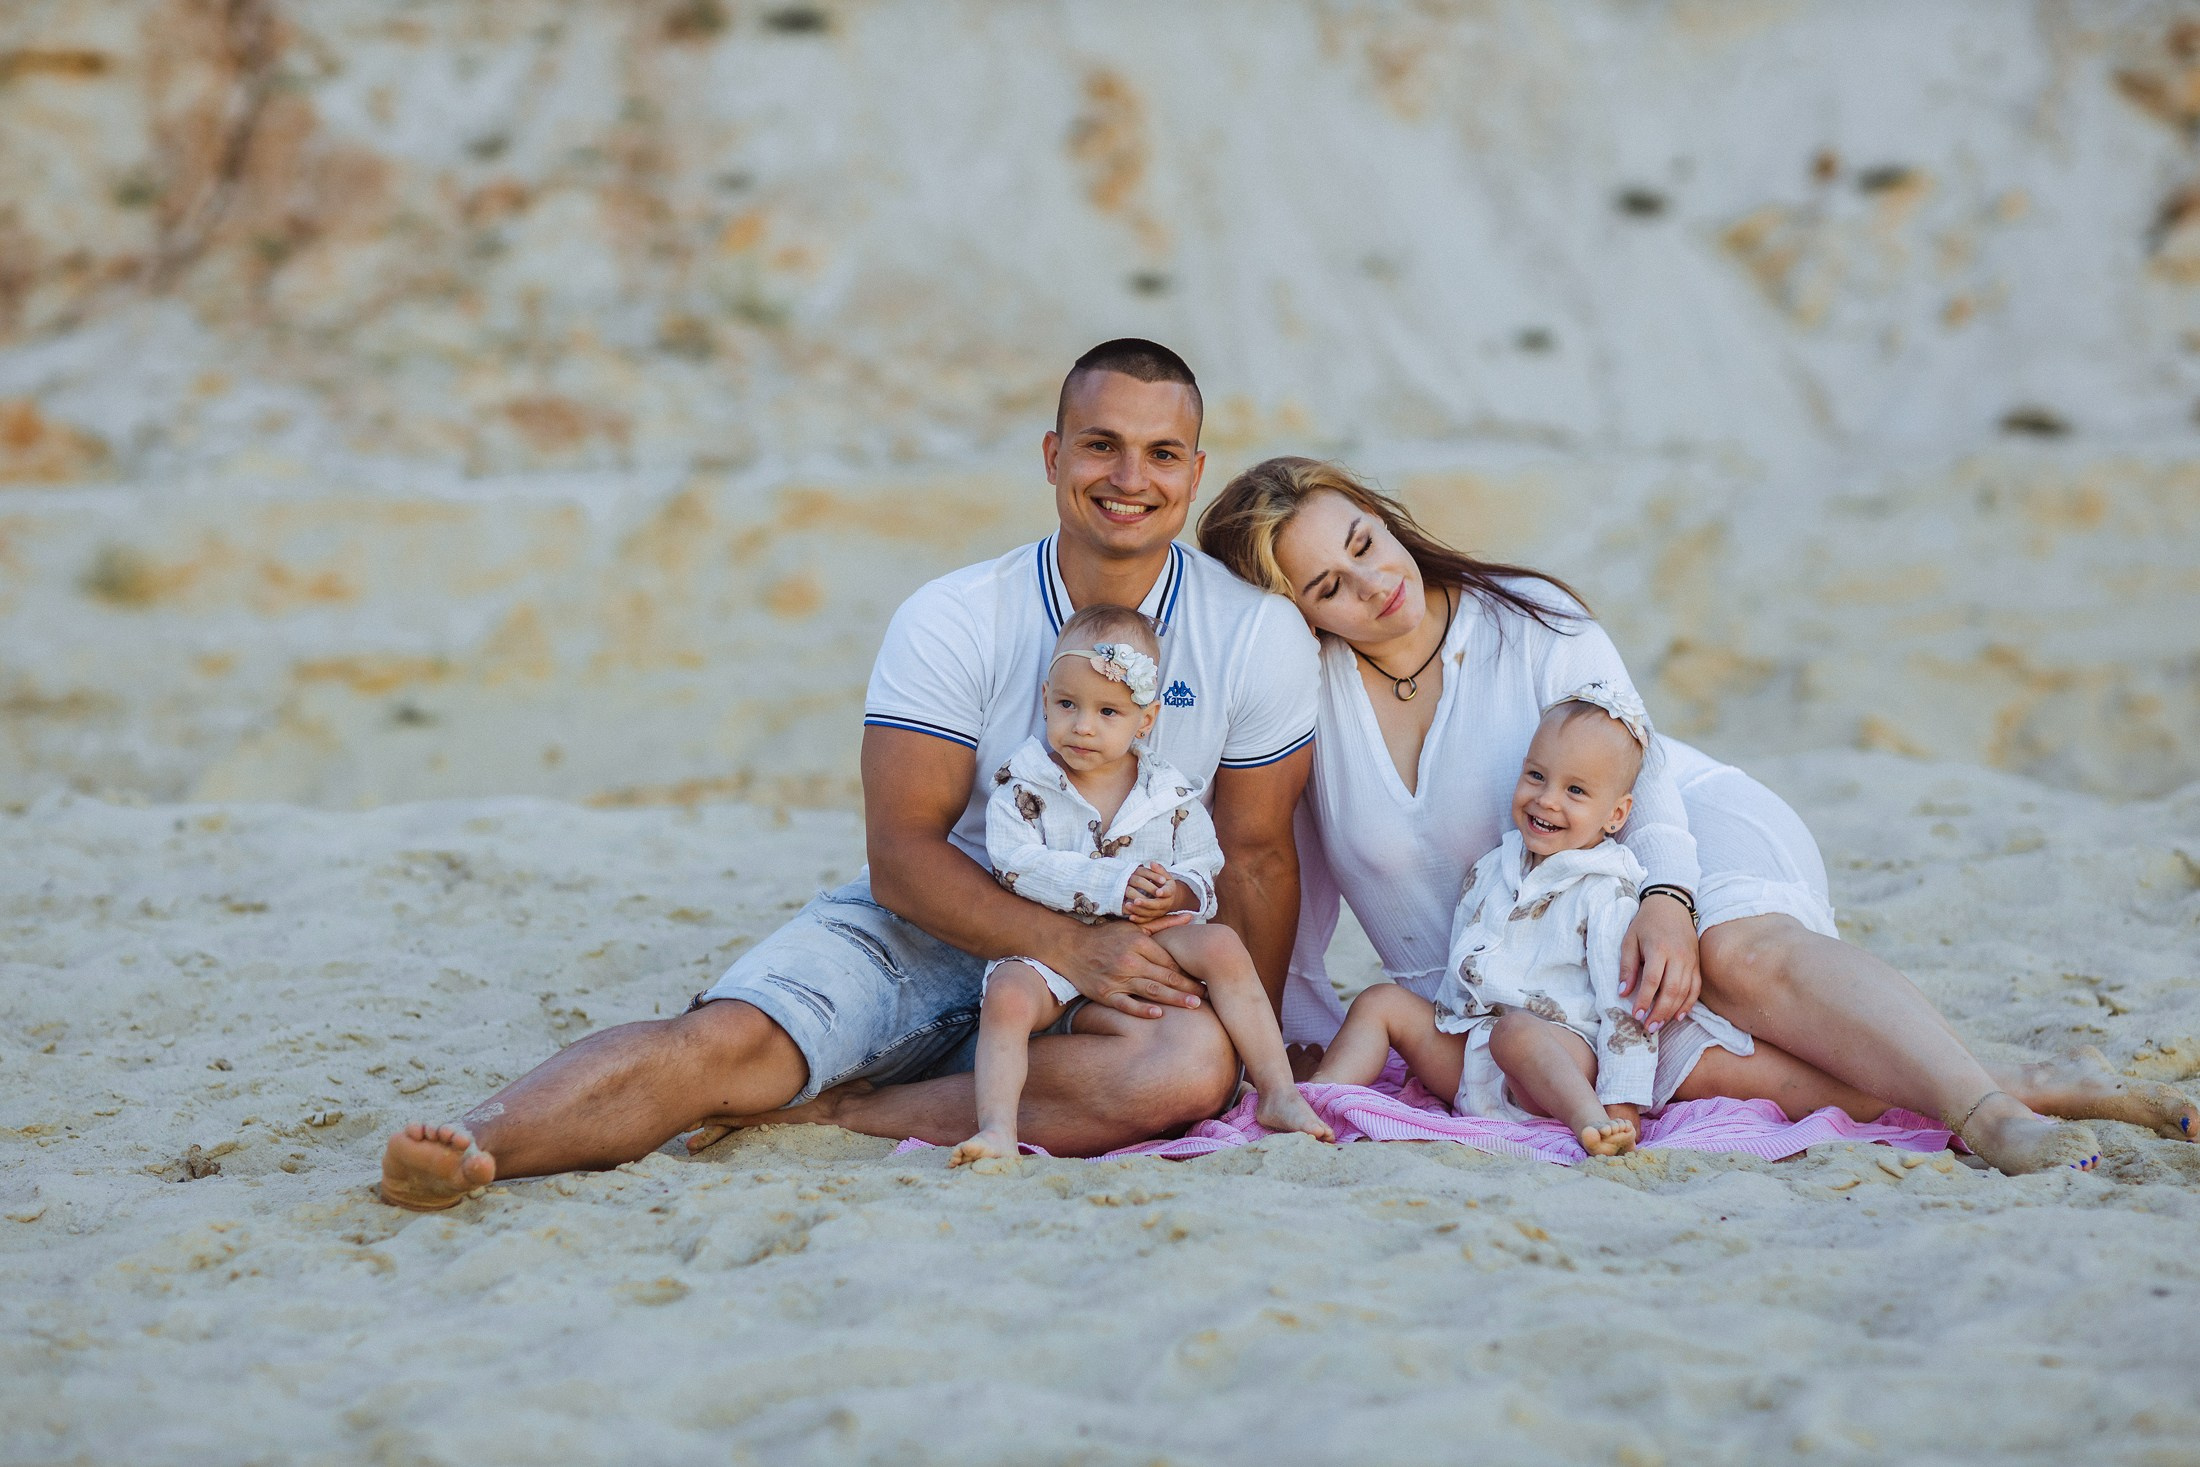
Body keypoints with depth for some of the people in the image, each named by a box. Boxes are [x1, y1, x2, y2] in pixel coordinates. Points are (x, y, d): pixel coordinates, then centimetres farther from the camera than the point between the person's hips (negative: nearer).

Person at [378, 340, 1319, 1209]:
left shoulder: (1258, 637, -4)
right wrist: (1069, 947, -24)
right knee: (728, 1037, -27)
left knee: (1191, 1068, -34)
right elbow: (902, 854, -12)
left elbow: (1256, 858, 3)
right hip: (920, 932, 0)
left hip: (1116, 964, 1)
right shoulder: (950, 622, -8)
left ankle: (831, 1106, -26)